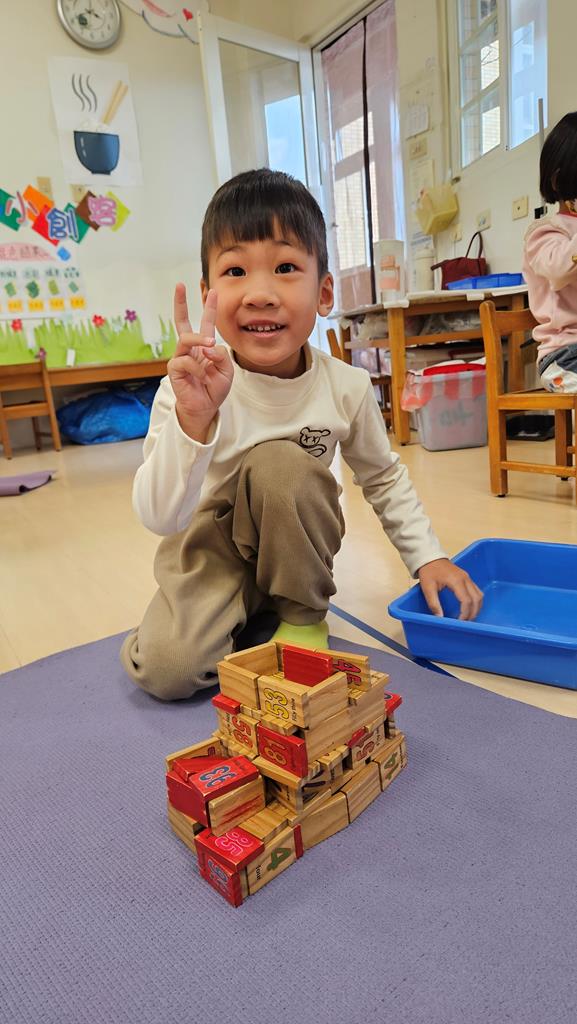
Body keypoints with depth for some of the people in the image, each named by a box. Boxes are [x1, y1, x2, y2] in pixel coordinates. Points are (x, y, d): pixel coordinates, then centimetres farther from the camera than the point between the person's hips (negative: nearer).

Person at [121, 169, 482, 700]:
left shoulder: (347, 387, -15)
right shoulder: (192, 390, -23)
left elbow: (384, 478, 3)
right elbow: (162, 517, -31)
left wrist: (429, 556, -3)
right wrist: (192, 419, -47)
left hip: (291, 551, 2)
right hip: (212, 550, -1)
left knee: (279, 463, -29)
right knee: (168, 668, -23)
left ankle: (302, 615, -5)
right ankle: (244, 614, 12)